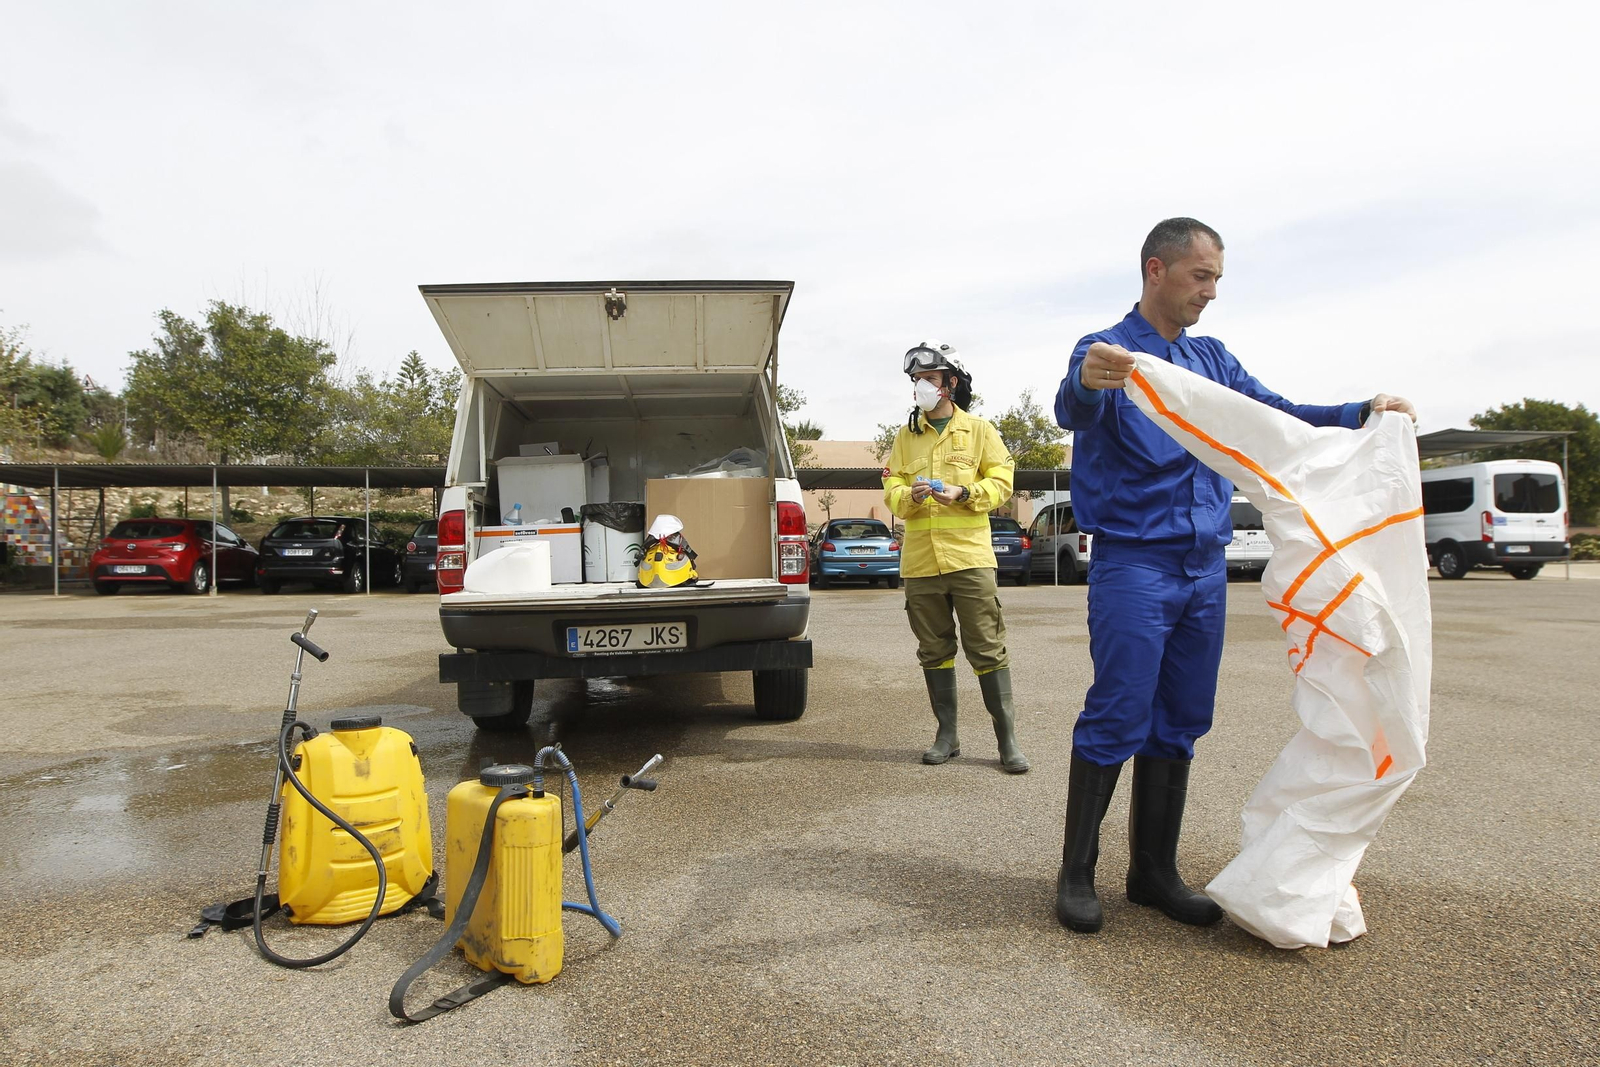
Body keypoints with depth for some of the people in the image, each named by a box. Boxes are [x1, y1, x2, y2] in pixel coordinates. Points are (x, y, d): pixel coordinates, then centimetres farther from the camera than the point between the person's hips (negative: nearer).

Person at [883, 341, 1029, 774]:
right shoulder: (905, 436, 14)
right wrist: (911, 496, -14)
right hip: (919, 559, 3)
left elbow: (1001, 483, 2)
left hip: (969, 555, -3)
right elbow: (891, 490, 9)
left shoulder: (979, 430, 6)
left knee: (987, 649, -3)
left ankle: (1007, 739, 5)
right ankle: (947, 734, 20)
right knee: (934, 651, 9)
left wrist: (964, 493, -15)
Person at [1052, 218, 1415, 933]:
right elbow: (1072, 411, -27)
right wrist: (1086, 383, -51)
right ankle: (1076, 873, 6)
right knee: (1116, 719, -8)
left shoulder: (1212, 359, 16)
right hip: (1133, 563, -7)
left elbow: (1278, 416, 26)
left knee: (1180, 724, 10)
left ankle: (1154, 872, 21)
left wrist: (1363, 412, 11)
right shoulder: (1107, 351, -5)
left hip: (1205, 566, 7)